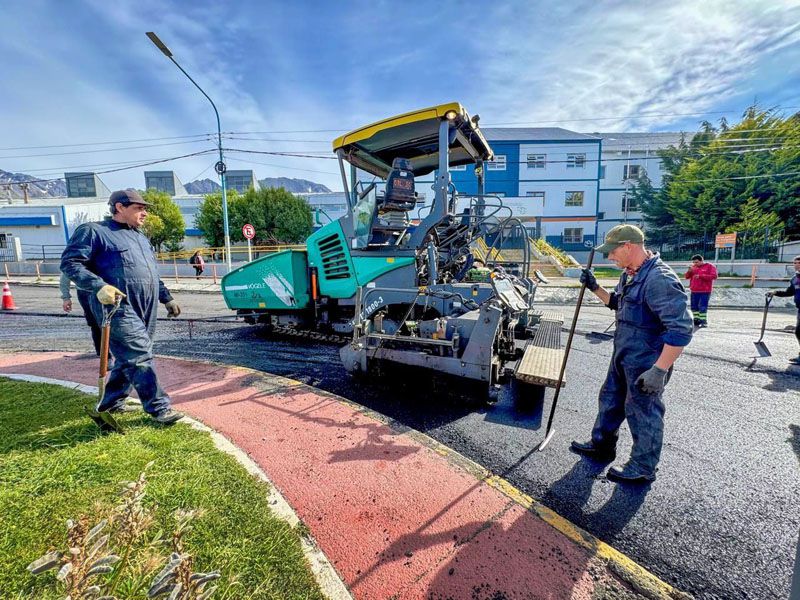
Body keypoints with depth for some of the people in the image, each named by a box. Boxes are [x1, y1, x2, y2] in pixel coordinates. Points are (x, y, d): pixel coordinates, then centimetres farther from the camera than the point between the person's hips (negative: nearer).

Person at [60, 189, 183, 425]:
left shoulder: (140, 237, 23)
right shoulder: (94, 231, -2)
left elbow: (152, 274, 28)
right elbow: (70, 263, -10)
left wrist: (167, 298, 26)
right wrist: (99, 286, -25)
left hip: (147, 309, 8)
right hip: (119, 307, -8)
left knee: (129, 358, 14)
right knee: (140, 357, -9)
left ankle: (111, 401, 29)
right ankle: (158, 407, -2)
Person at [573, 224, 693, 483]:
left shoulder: (660, 279, -26)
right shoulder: (629, 275, 5)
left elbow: (681, 329, -29)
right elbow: (617, 303, 23)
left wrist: (659, 370, -30)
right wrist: (595, 287, 7)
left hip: (646, 363, -10)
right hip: (623, 356, 10)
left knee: (643, 413, 7)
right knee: (610, 400, 22)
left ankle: (643, 469, 28)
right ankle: (602, 445, 41)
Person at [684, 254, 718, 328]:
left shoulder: (710, 266, -1)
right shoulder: (693, 267, 13)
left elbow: (714, 276, -12)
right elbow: (686, 277, 13)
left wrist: (700, 276, -18)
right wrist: (690, 271, -7)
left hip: (705, 291, -6)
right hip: (694, 291, 6)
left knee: (703, 307, -9)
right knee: (694, 307, 9)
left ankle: (704, 321, -4)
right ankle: (696, 320, 19)